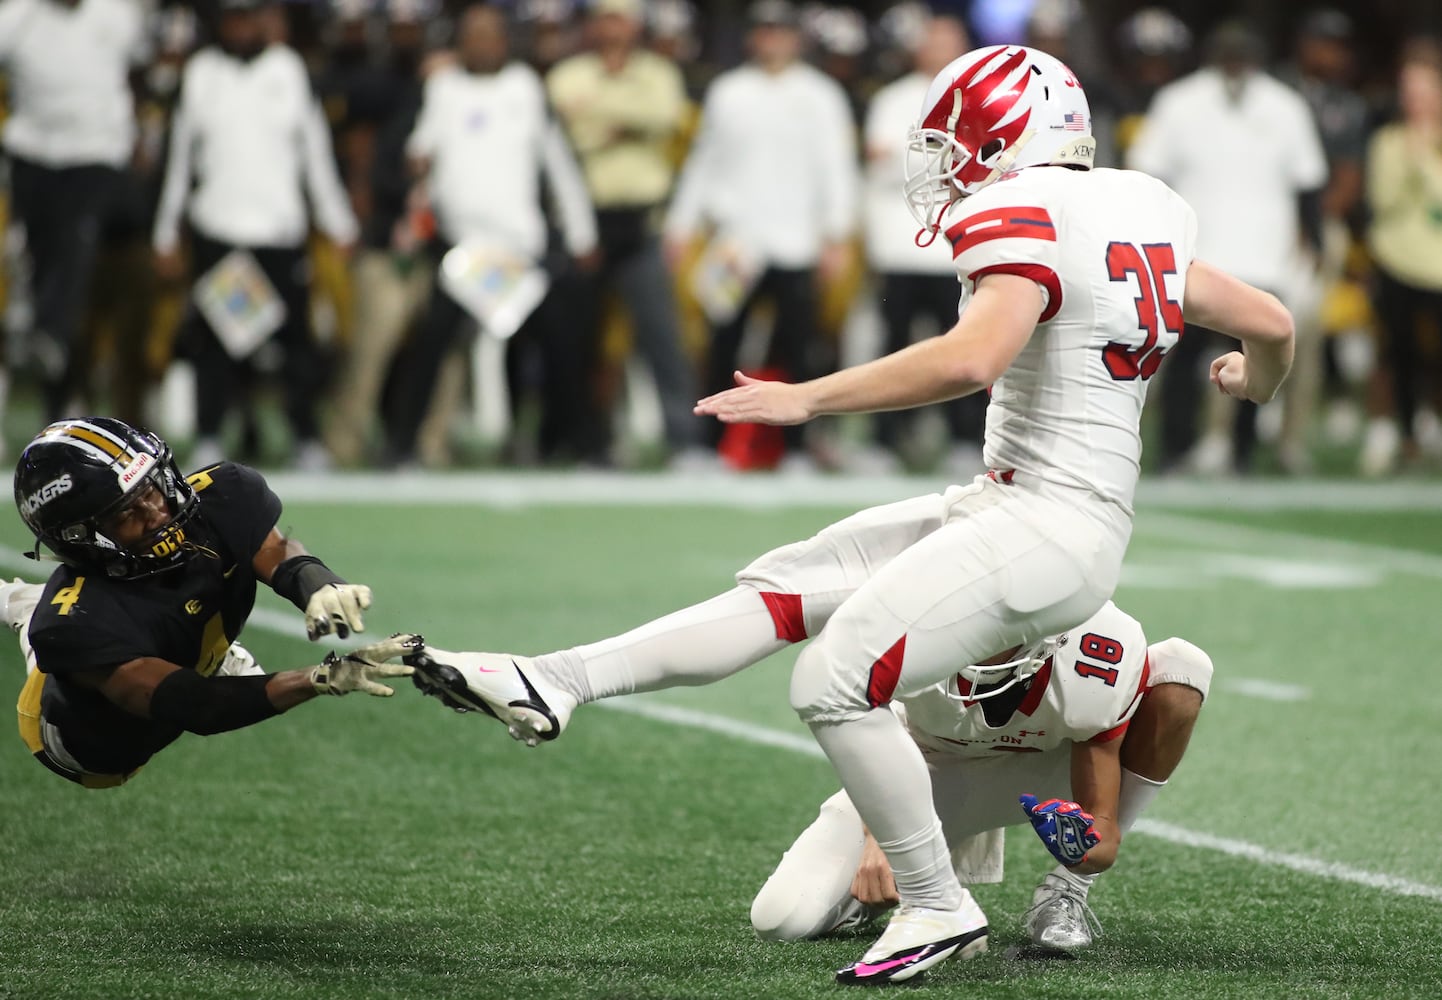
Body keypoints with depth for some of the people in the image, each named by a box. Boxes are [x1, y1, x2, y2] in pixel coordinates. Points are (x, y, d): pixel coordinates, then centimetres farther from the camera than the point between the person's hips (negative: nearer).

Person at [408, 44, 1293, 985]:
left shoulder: (1023, 217, -14)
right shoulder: (1143, 212, 12)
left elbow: (975, 358, -30)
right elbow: (1271, 320, 19)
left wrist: (808, 398, -24)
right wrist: (1258, 378, 44)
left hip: (1048, 527, -10)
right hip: (1006, 508, 10)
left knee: (840, 679, -12)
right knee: (788, 588, 7)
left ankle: (938, 908, 0)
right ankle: (553, 684, 4)